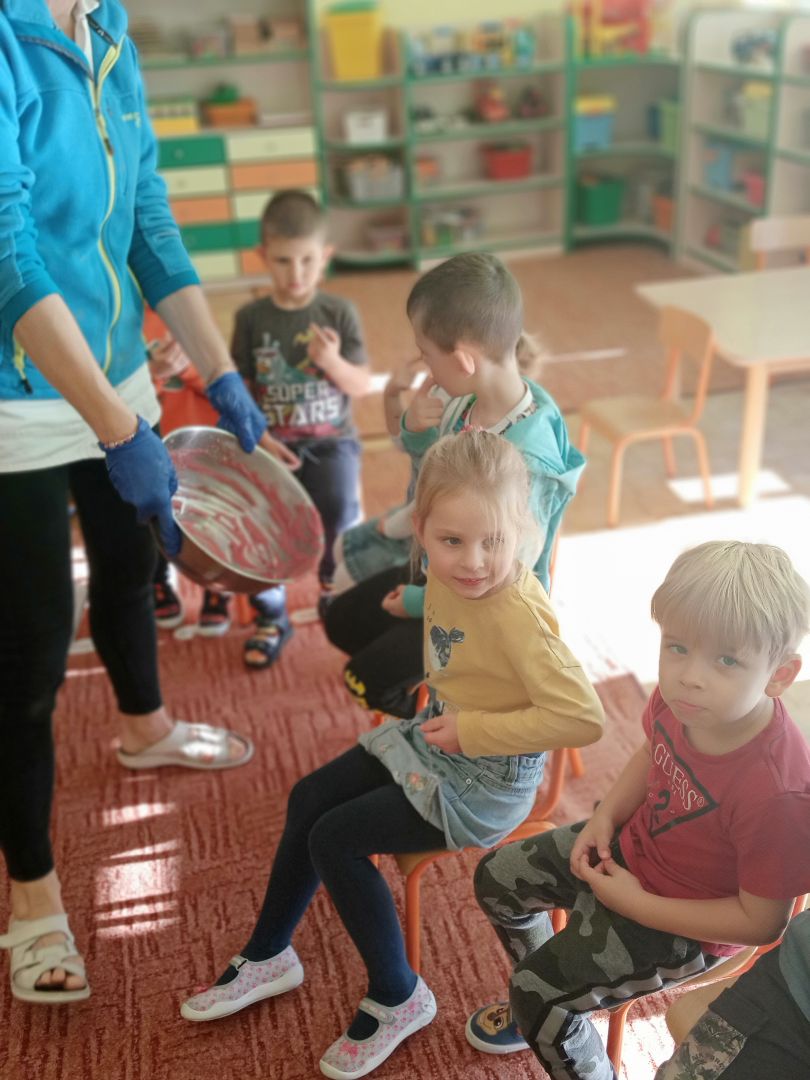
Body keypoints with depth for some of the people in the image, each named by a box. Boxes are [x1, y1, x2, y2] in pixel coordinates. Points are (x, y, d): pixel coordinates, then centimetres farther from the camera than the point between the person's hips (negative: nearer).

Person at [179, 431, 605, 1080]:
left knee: (335, 839, -9)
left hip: (488, 781, -8)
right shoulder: (448, 573, -8)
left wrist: (471, 729, -28)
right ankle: (268, 957, 30)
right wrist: (442, 715, 2)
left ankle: (398, 999, 12)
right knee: (309, 800, 10)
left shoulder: (518, 613, -31)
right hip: (439, 738, 9)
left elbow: (583, 718, -35)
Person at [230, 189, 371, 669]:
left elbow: (362, 386, 0)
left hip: (332, 439, -1)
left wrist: (334, 363, -19)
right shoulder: (251, 318, 2)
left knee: (339, 507, -21)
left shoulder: (339, 313, 0)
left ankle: (338, 584, 13)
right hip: (274, 442, 1)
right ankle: (271, 614, 7)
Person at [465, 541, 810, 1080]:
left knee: (537, 991, -6)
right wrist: (605, 817, -8)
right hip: (630, 843, 7)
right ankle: (541, 1008, 42)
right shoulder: (681, 697, -21)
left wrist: (636, 903, -22)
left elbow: (761, 921, -26)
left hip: (683, 924, -7)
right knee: (496, 877, 17)